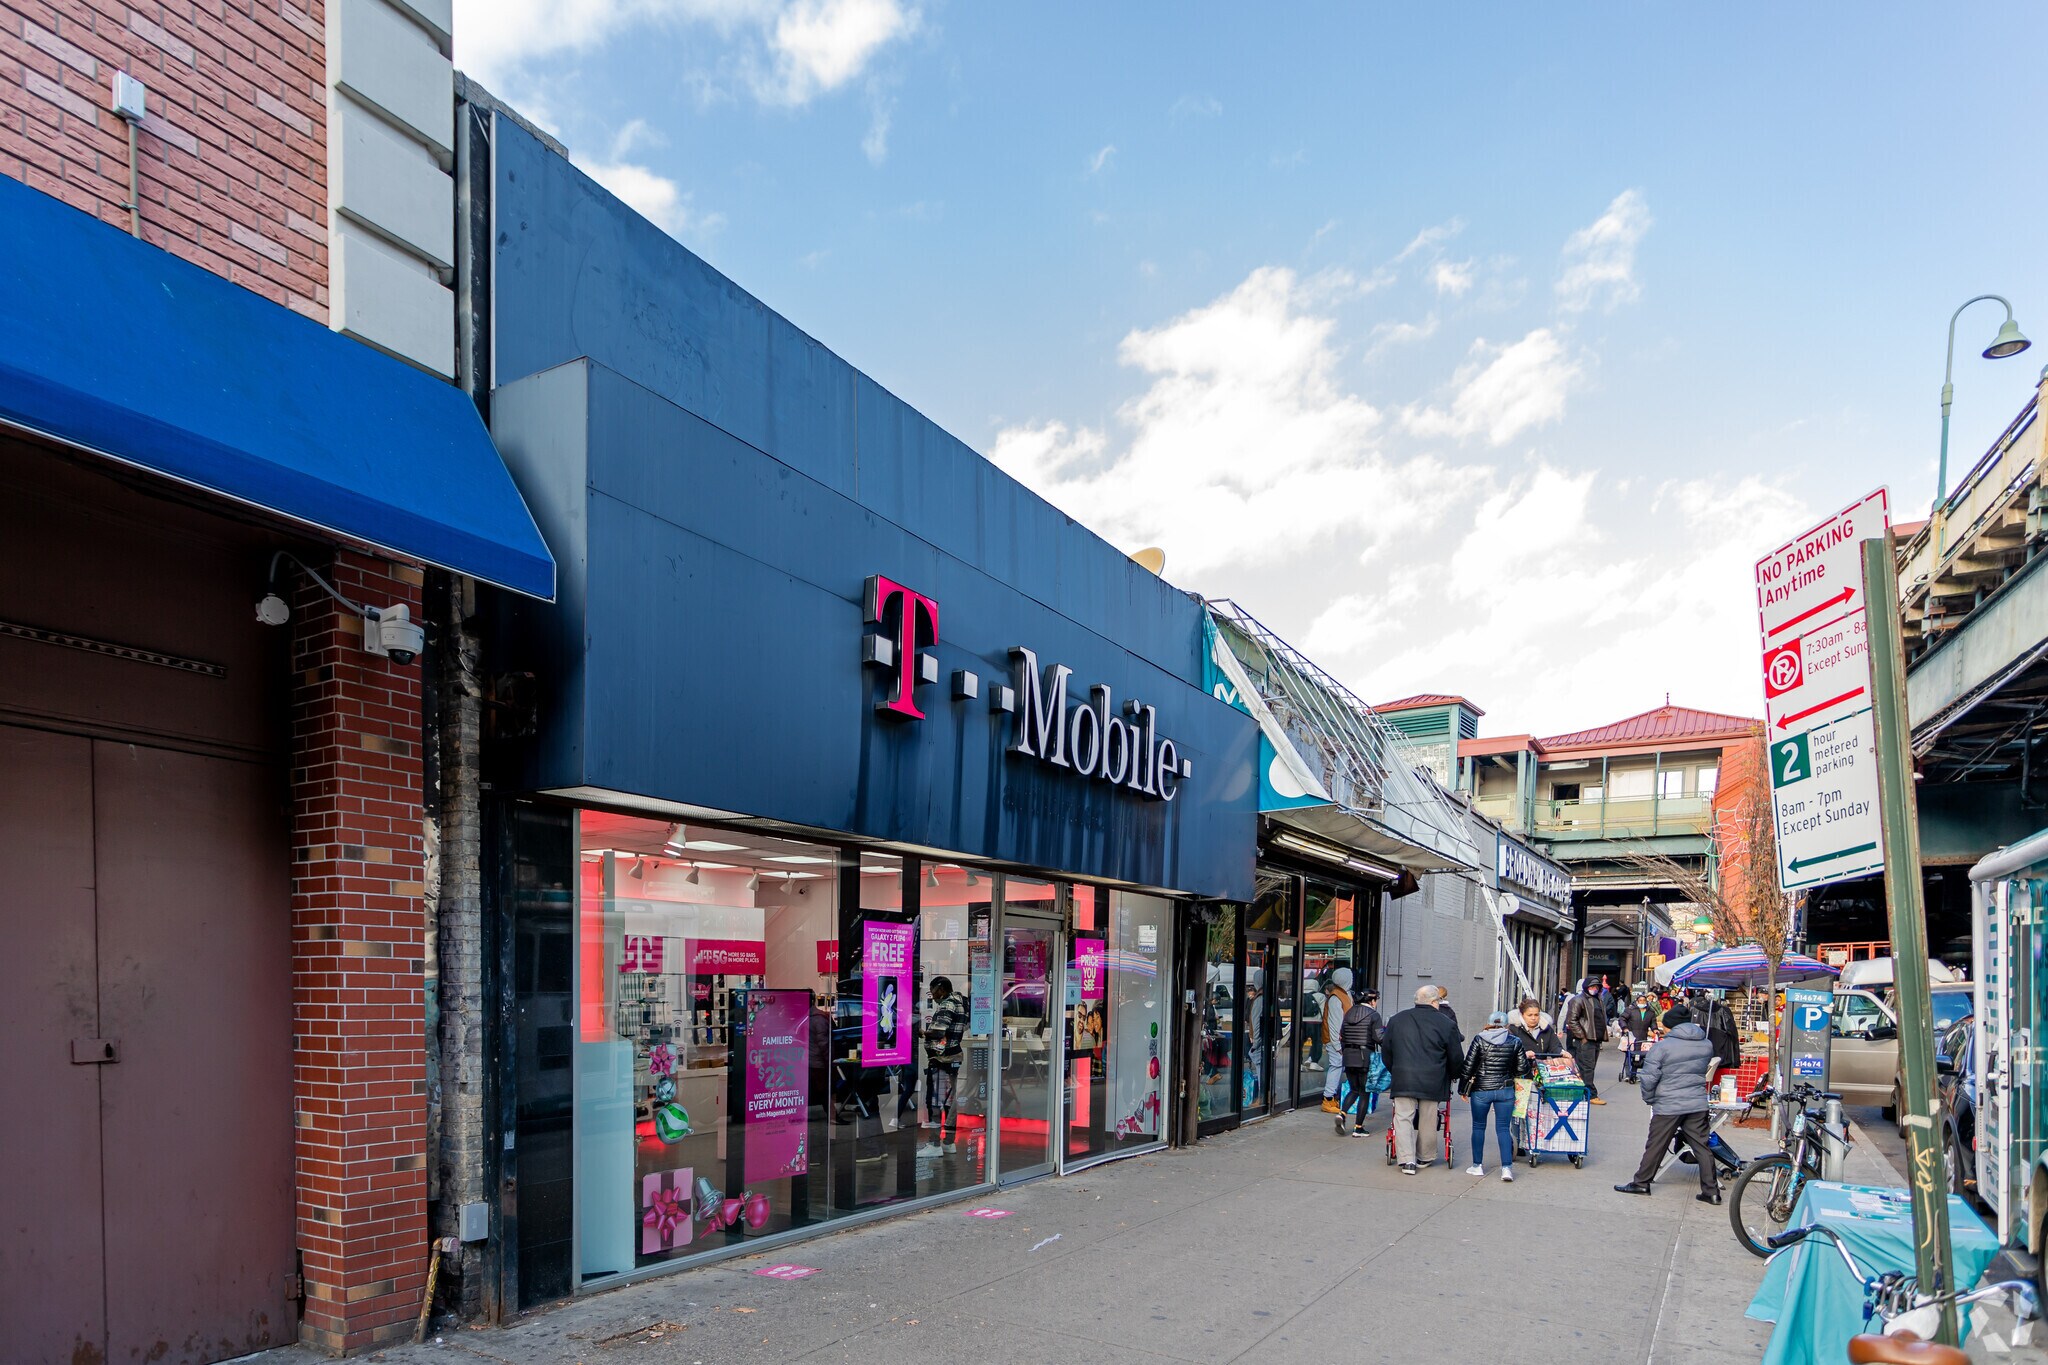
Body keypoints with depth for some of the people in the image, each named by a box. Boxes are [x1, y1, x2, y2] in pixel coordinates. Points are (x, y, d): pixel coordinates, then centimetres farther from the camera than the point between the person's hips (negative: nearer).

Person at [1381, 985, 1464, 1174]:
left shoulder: (1396, 1020, 8)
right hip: (1432, 1081, -1)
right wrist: (1454, 1075, 23)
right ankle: (1425, 1157, 25)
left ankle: (1407, 1160, -5)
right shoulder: (1446, 1023, -1)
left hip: (1403, 1079, 1)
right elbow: (1456, 1057, 5)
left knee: (1403, 1118, 3)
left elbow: (1386, 1051, 16)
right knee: (1427, 1121, 12)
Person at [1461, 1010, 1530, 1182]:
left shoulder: (1479, 1039, -7)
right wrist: (1528, 1059, 22)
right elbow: (1522, 1069, 0)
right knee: (1503, 1129, 7)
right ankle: (1507, 1167, -2)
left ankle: (1477, 1165, 17)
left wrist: (1463, 1089, 3)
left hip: (1481, 1090, -1)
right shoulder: (1515, 1042, -2)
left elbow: (1468, 1066, -7)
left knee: (1478, 1127, 12)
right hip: (1505, 1090, 1)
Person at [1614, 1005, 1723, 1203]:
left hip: (1668, 1106, -5)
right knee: (1701, 1146, 10)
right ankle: (1712, 1191, 11)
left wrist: (1649, 1099, 4)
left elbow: (1649, 1079, -12)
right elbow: (1706, 1071, 17)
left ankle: (1641, 1183, 16)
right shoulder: (1706, 1045, 5)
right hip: (1698, 1104, 5)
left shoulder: (1662, 1047, -12)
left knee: (1655, 1145, 6)